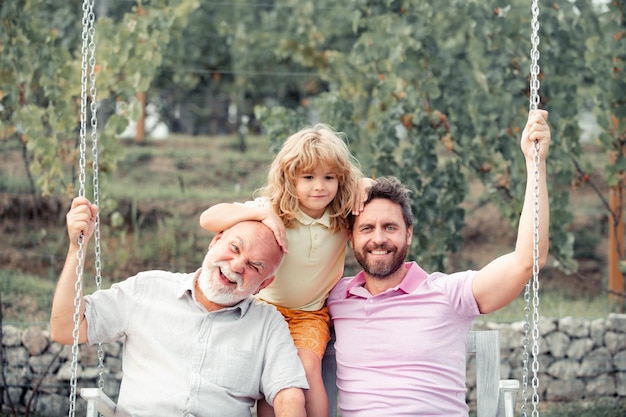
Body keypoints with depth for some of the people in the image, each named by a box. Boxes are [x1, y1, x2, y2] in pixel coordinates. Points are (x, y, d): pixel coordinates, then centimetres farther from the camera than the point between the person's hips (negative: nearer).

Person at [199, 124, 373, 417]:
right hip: (268, 305, -1)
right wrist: (263, 213, -37)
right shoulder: (274, 209, -16)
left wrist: (365, 184, -14)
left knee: (308, 366, -24)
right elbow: (208, 219, -25)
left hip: (312, 313, 1)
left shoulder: (344, 217, -9)